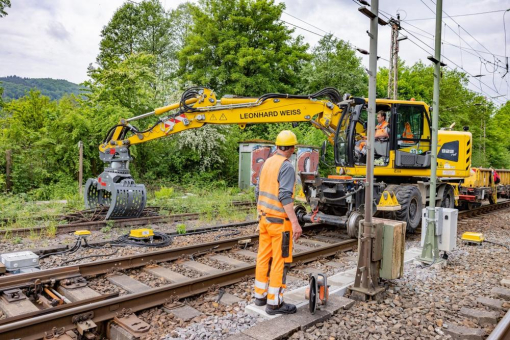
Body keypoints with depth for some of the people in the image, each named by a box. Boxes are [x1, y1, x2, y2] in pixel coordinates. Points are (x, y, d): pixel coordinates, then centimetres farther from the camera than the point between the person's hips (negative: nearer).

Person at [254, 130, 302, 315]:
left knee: (264, 257, 15)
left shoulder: (267, 163, 9)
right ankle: (274, 303, 6)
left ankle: (260, 295, 25)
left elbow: (258, 192, 14)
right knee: (281, 261, 0)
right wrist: (295, 222, -26)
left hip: (265, 218, 8)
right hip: (279, 221, -8)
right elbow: (285, 196, -24)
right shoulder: (286, 166, -15)